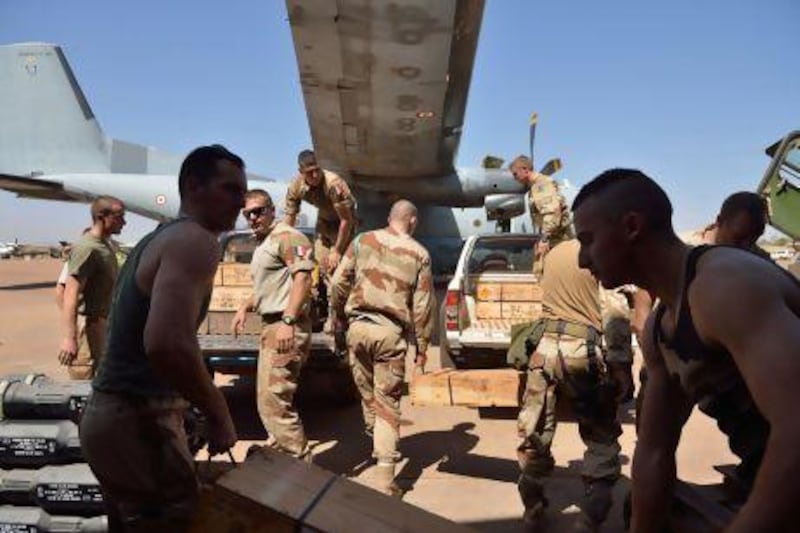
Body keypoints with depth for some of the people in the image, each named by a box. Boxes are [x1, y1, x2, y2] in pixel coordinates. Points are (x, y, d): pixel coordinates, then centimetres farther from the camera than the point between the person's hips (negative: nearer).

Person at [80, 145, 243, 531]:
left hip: (109, 410, 10)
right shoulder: (197, 241, -18)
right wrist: (219, 415, -20)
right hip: (139, 421, -10)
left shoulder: (156, 238, 14)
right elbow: (167, 343, -33)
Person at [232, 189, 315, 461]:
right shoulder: (262, 245, 23)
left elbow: (302, 278, -21)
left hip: (286, 328, -11)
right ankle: (279, 453, 33)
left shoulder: (286, 237, -9)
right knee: (268, 399, 19)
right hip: (271, 326, 11)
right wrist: (245, 307, 18)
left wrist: (288, 321, -29)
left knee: (274, 401, -12)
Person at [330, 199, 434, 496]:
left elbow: (338, 283, 4)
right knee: (387, 402, 3)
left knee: (367, 393, 21)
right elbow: (422, 305, 1)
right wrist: (423, 345, 9)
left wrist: (339, 316, 19)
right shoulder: (419, 254, 3)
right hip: (390, 332, -2)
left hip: (358, 327, 2)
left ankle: (377, 443, 39)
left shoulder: (362, 241, 6)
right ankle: (384, 476, 1)